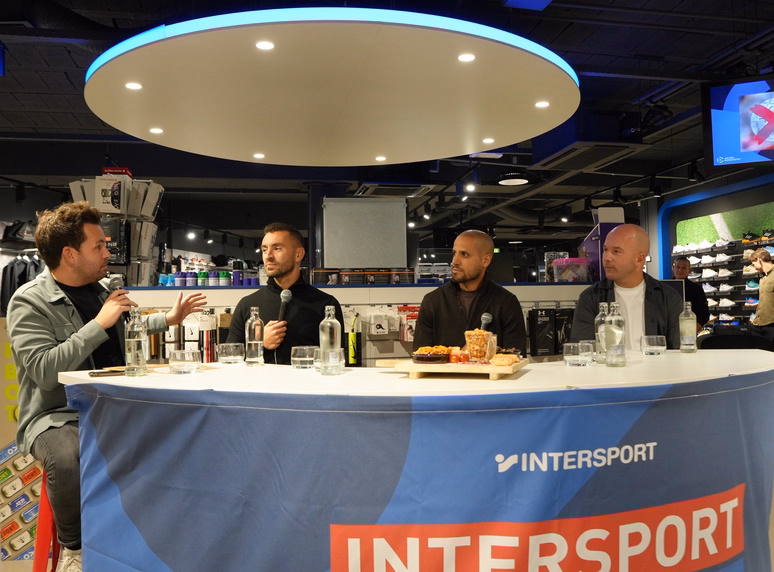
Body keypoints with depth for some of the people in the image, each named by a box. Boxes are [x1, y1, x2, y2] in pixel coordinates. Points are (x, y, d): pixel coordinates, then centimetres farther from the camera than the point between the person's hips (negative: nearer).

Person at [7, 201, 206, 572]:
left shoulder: (100, 291, 10)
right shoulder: (29, 302, -11)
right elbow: (45, 371, -24)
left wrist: (169, 320, 26)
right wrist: (99, 324, -23)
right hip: (56, 416, -6)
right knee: (67, 459, -37)